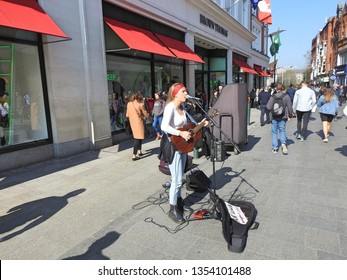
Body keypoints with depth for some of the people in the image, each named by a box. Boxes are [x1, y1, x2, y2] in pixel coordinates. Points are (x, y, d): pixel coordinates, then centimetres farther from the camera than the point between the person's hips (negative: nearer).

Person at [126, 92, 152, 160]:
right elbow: (146, 114, -5)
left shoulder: (129, 104, 3)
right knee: (138, 138, -3)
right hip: (139, 123, -6)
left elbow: (127, 115, 8)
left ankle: (139, 151, 28)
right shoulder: (140, 104, -12)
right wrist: (150, 119, 14)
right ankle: (134, 155, -6)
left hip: (132, 123, 6)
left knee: (136, 137, 20)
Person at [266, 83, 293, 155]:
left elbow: (268, 107, -10)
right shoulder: (286, 96, -5)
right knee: (282, 130, 14)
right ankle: (283, 143, -11)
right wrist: (290, 115, 9)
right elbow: (290, 107, -3)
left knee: (274, 132, 9)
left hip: (274, 117, -1)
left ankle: (275, 148, 9)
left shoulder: (273, 96, -8)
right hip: (283, 117, 1)